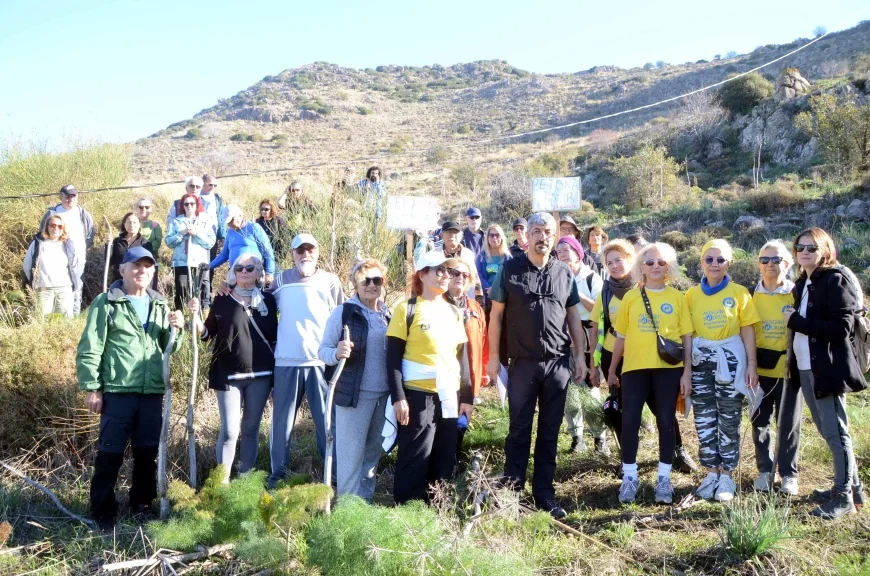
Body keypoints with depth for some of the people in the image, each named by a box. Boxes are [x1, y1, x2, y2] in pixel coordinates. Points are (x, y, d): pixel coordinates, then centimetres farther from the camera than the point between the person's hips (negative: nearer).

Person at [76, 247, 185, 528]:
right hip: (118, 391, -5)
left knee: (147, 452, 13)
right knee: (110, 453, 1)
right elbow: (89, 349, -6)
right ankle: (102, 510, 13)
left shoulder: (160, 304, 14)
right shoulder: (106, 303, -2)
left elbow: (169, 348, 17)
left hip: (153, 392, 5)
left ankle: (142, 503, 27)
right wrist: (92, 387, -11)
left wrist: (176, 329, -3)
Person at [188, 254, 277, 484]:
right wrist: (195, 316, -15)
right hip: (228, 375, -2)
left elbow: (274, 336, 11)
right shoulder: (222, 300, 2)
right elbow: (206, 334, 4)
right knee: (229, 430, -5)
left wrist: (277, 371, 8)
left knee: (251, 428, 9)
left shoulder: (268, 300, 6)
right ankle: (223, 481, 3)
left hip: (260, 374, 2)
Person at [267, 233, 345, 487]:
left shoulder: (330, 281, 3)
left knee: (327, 420, 5)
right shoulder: (281, 280, 6)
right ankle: (278, 473, 18)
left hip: (322, 361, -1)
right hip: (286, 362, 1)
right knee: (282, 420, 7)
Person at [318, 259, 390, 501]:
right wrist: (337, 353, -27)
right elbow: (322, 351, -6)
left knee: (373, 451, 14)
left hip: (384, 394, 5)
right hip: (354, 394, -5)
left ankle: (366, 500, 27)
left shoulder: (389, 315, 7)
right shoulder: (342, 312, -6)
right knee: (351, 454, 0)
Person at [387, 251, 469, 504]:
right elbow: (393, 357, -8)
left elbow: (462, 356, 15)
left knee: (445, 461, 12)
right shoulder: (406, 310, -5)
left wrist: (467, 397, 11)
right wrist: (398, 397, -15)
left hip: (450, 398, 6)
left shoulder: (454, 312, 13)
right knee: (414, 462, 0)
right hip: (418, 397, -6)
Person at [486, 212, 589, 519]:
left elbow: (574, 317, 12)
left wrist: (580, 356, 6)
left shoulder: (564, 273, 7)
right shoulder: (510, 269, 0)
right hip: (523, 363, -2)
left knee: (550, 432, 9)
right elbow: (496, 314, 1)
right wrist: (493, 356, -4)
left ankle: (544, 493, 18)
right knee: (519, 429, 4)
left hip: (558, 363, 2)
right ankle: (511, 491, 14)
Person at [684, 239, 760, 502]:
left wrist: (752, 365, -6)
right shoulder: (692, 294, 4)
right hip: (701, 362, 2)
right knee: (704, 420, 6)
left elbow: (748, 331, 0)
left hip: (730, 362, -2)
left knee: (729, 420, 5)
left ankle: (727, 475, 15)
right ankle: (711, 472, 18)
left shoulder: (739, 293, -1)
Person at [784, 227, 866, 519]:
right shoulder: (803, 284, 16)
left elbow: (841, 327, -19)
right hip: (805, 367, 9)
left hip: (827, 368, -9)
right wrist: (794, 320, 3)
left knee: (836, 432, -3)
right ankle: (851, 486, 28)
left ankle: (844, 496, 7)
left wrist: (796, 321, -17)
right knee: (827, 431, 15)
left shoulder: (836, 279, -10)